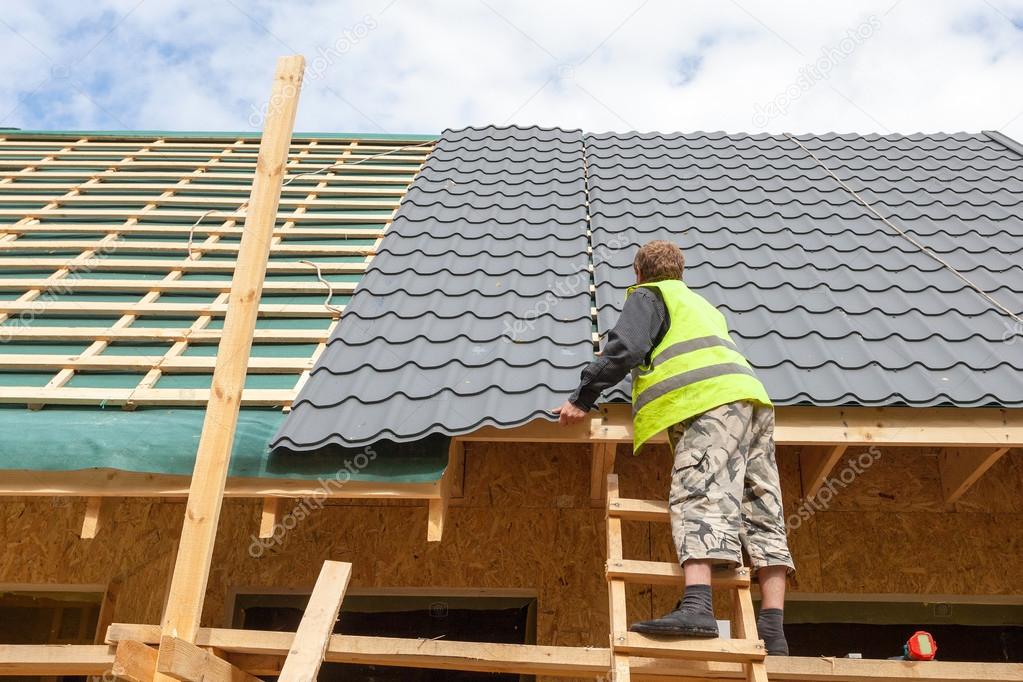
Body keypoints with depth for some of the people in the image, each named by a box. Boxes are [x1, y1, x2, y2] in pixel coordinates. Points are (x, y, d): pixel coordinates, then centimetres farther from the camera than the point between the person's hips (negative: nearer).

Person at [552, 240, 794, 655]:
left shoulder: (647, 296, 13)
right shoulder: (701, 304, 38)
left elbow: (625, 348, -4)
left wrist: (582, 399, -1)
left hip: (712, 402, -8)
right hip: (750, 398, 8)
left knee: (698, 498, -22)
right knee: (761, 514, -1)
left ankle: (697, 606, -39)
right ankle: (773, 632, -6)